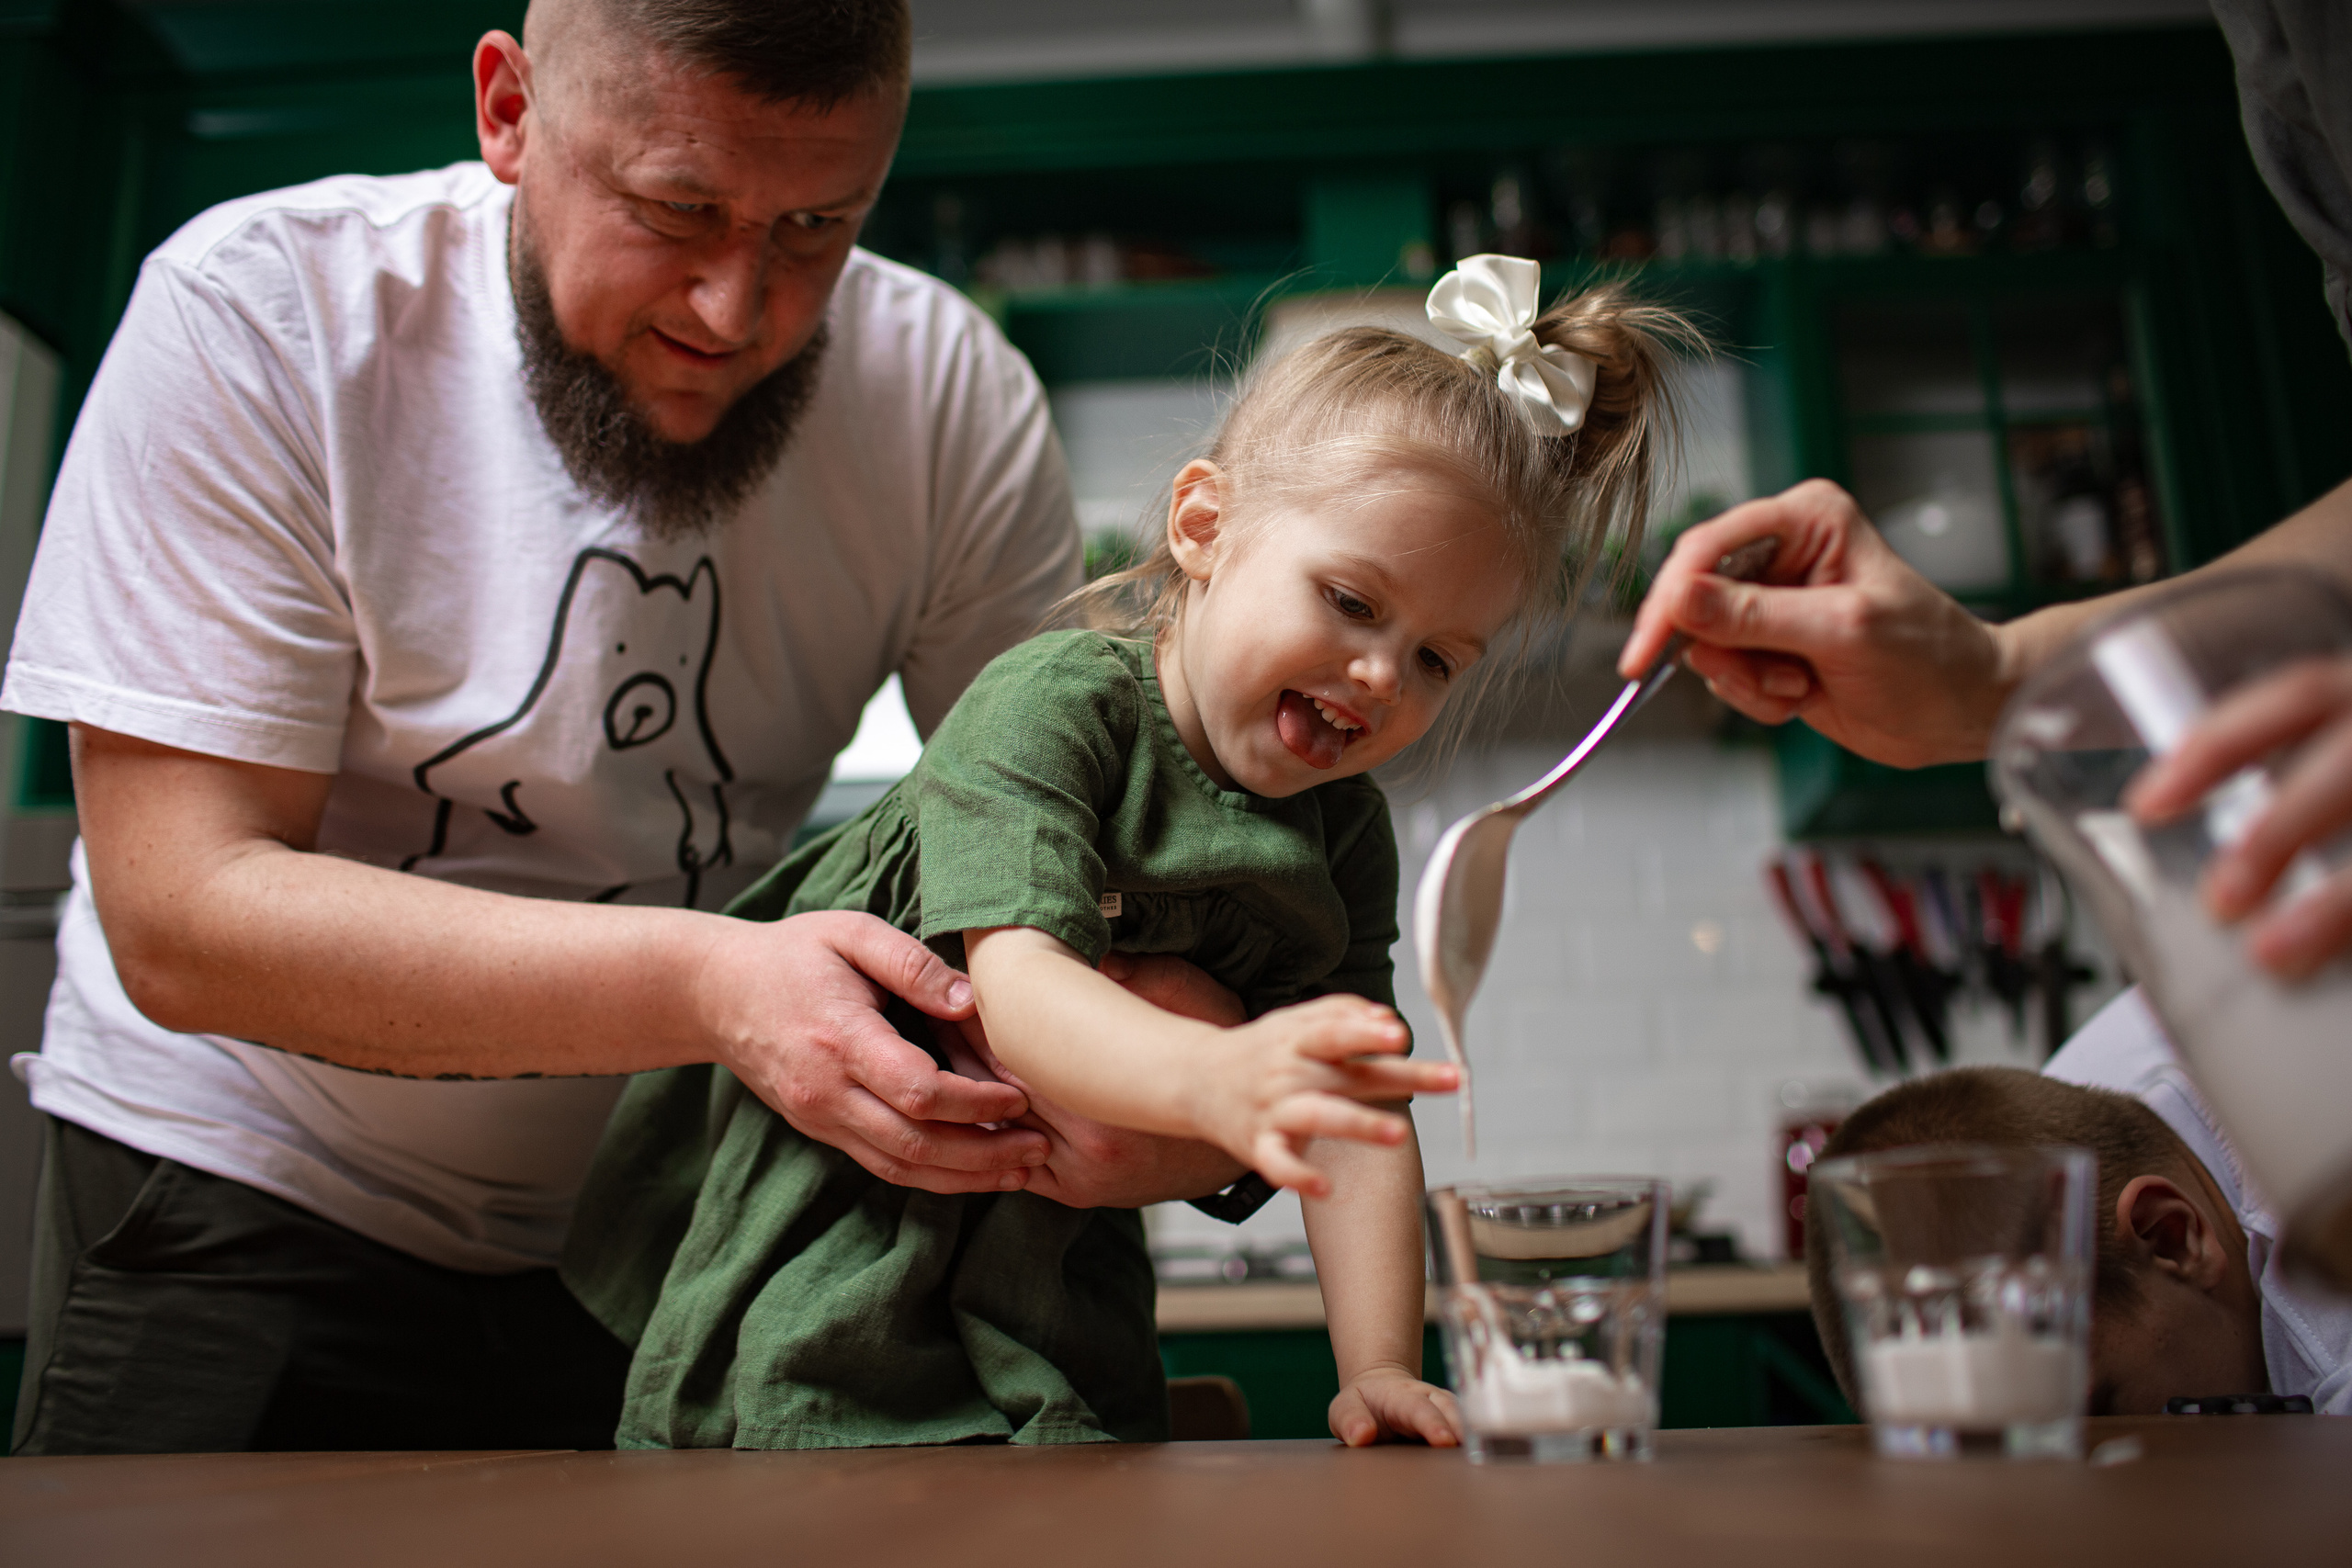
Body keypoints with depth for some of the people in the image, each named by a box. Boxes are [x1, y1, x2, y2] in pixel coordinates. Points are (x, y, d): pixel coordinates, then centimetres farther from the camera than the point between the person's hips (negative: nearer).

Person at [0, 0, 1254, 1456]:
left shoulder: (947, 393, -13)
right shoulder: (259, 314, -20)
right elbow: (181, 913, -25)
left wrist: (1166, 1025, -36)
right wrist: (707, 985, -38)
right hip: (250, 1192, -1)